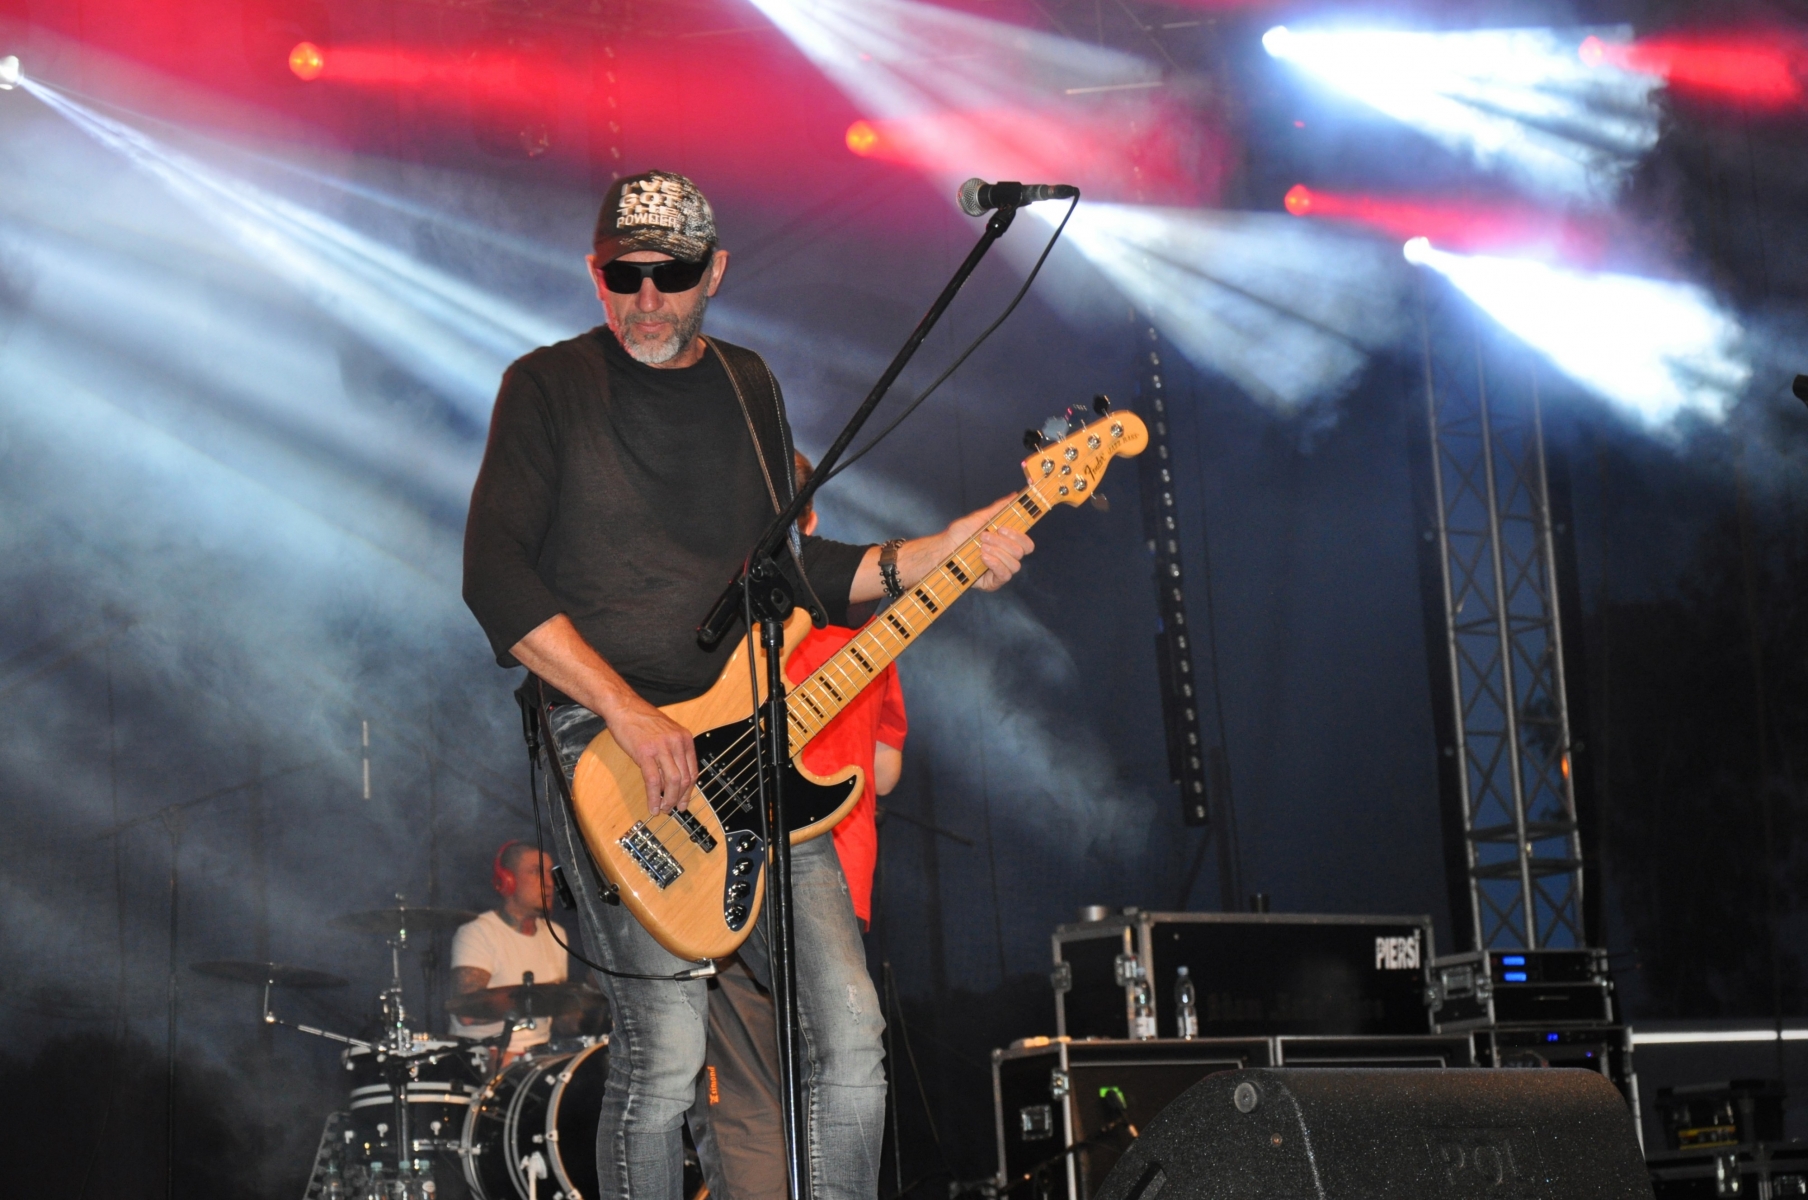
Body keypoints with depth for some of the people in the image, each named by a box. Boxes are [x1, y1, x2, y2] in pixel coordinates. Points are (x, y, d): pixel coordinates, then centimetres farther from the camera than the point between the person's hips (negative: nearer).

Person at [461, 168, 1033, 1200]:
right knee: (666, 1055, -13)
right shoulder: (550, 387, 1)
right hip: (609, 741, -5)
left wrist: (934, 555, 8)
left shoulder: (749, 386, 17)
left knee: (850, 1033, -3)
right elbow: (494, 575, -8)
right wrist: (630, 714, -16)